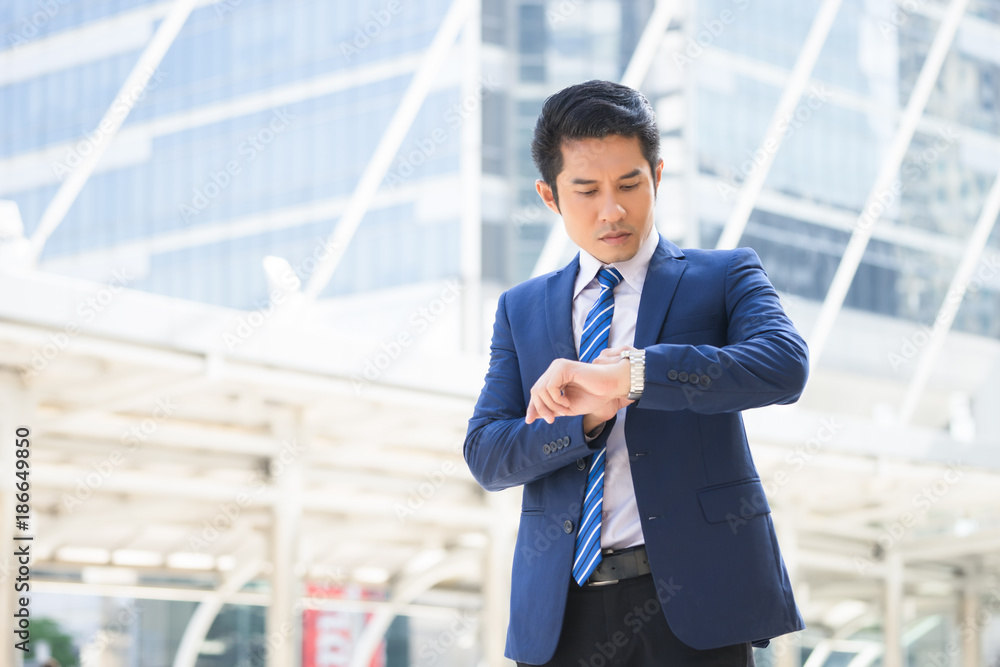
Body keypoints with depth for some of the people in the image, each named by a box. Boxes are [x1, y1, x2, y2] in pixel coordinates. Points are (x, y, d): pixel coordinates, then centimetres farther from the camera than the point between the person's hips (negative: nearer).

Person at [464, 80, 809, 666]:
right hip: (562, 613, 3)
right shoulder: (523, 309, 16)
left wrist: (627, 375, -21)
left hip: (692, 602, -2)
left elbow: (785, 365, -13)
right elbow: (485, 454, 7)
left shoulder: (724, 277, 8)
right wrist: (587, 416, -12)